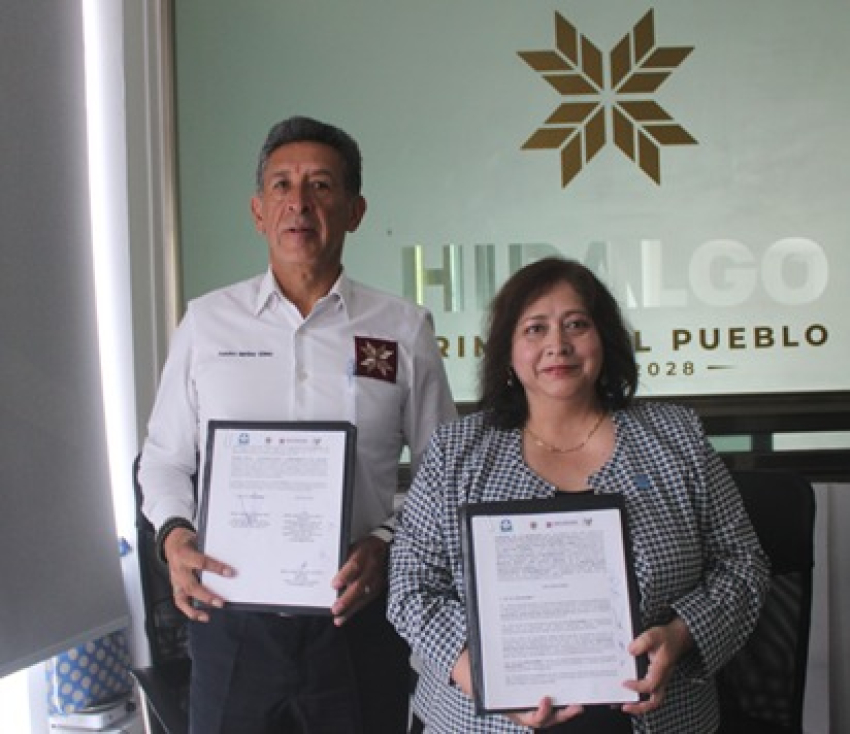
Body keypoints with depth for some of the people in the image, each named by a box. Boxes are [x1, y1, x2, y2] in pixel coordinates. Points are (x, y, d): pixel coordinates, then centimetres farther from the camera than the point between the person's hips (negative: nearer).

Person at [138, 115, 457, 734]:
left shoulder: (404, 329, 1)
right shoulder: (206, 322, 5)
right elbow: (165, 458, 11)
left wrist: (386, 543, -11)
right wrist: (175, 534, -7)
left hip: (357, 617, 0)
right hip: (231, 618, 1)